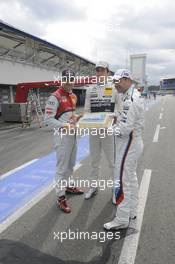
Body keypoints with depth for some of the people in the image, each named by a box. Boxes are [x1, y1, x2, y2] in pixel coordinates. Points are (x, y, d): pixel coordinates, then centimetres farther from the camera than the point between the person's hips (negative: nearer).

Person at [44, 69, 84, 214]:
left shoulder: (73, 96, 12)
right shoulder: (55, 97, -15)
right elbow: (48, 119, -20)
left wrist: (77, 118, 6)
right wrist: (65, 125, -28)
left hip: (73, 134, 8)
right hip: (62, 135, -8)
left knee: (71, 164, 21)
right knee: (62, 167, 0)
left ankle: (69, 186, 40)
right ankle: (60, 197, 14)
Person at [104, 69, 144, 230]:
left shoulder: (131, 99, -20)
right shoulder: (132, 96, 12)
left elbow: (126, 128, -25)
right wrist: (116, 119, 6)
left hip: (128, 144, -11)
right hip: (133, 142, 11)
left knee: (122, 181, -2)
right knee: (131, 178, 19)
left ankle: (122, 220, 12)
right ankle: (131, 211, 34)